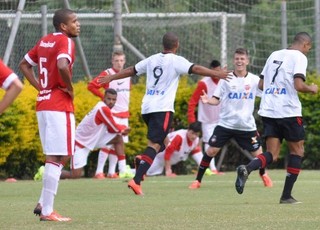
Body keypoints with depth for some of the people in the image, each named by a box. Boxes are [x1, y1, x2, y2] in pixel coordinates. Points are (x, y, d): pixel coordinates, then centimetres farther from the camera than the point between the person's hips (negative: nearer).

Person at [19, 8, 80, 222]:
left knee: (59, 156, 18)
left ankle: (43, 204, 14)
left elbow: (24, 64, 23)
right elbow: (62, 66, -30)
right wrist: (70, 88, -15)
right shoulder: (66, 42, -12)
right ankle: (47, 211, -4)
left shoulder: (44, 41, 14)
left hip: (43, 103, 8)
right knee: (56, 158, -4)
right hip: (60, 105, -8)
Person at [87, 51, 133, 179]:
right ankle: (99, 172, -8)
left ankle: (111, 172, 14)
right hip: (111, 113, -7)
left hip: (124, 114, 7)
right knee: (108, 143, -11)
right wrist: (103, 97, -8)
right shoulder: (107, 74, -9)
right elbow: (91, 86, -11)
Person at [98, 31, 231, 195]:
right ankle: (136, 181, -23)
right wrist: (216, 74, -17)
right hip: (162, 108, -7)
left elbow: (131, 70, 24)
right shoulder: (176, 61, -3)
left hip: (147, 108, 7)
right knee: (154, 145, -11)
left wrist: (111, 78, 35)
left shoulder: (152, 59, 15)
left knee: (161, 142, 23)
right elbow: (195, 69, -15)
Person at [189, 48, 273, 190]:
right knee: (211, 150, -8)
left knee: (258, 153, 5)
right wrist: (208, 100, -24)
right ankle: (198, 180, 3)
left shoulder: (254, 80, -1)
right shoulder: (226, 79, -3)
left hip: (247, 125, 1)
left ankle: (264, 175, 36)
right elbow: (216, 100, -3)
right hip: (226, 123, -1)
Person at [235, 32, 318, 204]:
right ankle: (286, 196, 8)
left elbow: (261, 84, 20)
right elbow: (298, 85, -16)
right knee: (297, 150, 11)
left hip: (268, 111, 6)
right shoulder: (299, 56, -4)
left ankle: (247, 169, -28)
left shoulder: (274, 55, 17)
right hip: (288, 111, -6)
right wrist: (311, 89, 3)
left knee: (272, 154, 4)